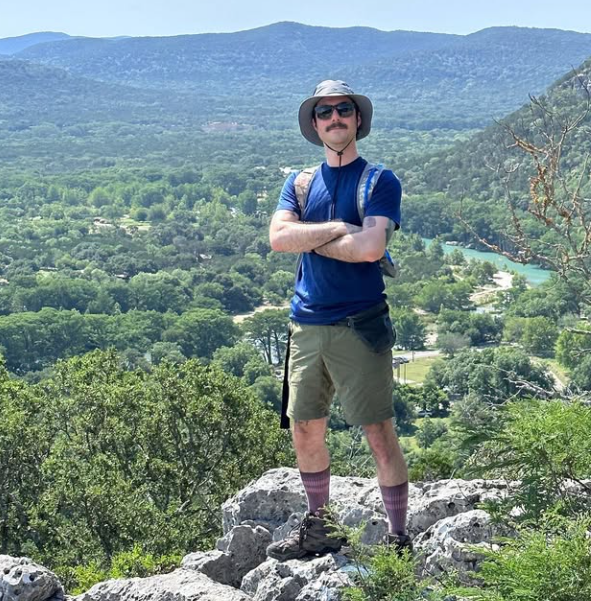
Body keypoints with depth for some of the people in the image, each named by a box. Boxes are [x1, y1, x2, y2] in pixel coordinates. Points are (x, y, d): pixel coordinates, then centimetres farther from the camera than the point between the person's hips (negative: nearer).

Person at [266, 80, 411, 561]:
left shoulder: (380, 181, -2)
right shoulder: (300, 184, 12)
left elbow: (370, 247, -19)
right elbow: (278, 237, -6)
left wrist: (308, 239, -7)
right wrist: (336, 227, -13)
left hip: (360, 324, -5)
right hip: (307, 324, 5)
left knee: (380, 435, -3)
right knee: (305, 431, 11)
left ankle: (399, 538, 10)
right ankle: (318, 529, 29)